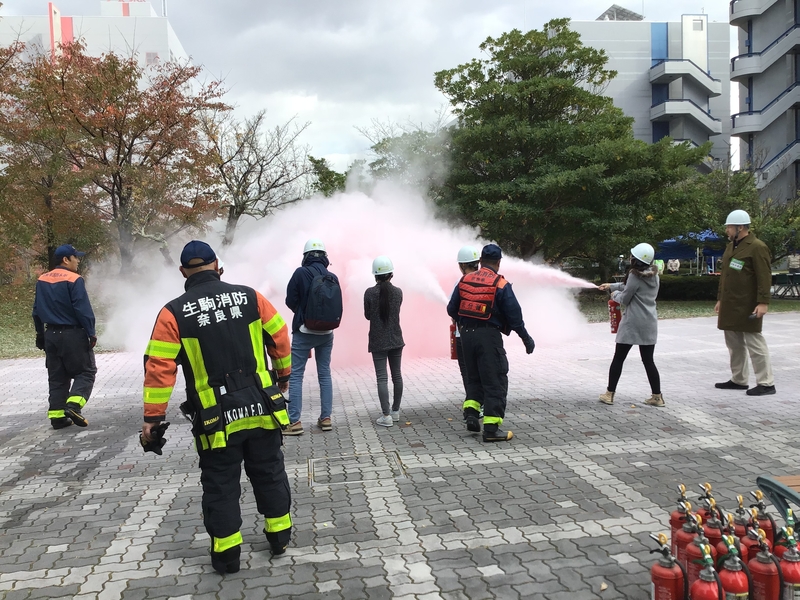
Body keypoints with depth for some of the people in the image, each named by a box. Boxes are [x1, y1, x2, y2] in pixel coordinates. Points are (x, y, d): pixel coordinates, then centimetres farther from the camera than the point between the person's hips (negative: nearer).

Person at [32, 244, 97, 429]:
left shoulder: (42, 280, 9)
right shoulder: (74, 280, -14)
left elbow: (37, 311, 14)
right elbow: (83, 310, -17)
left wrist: (41, 334, 21)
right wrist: (91, 333, -10)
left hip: (51, 335, 7)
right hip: (73, 334, -7)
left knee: (57, 377, 12)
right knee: (86, 371, 2)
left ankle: (57, 415, 10)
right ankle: (74, 405, -15)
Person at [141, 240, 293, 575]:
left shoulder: (174, 313, -7)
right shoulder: (250, 297, 0)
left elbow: (159, 367, -10)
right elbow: (280, 337, 9)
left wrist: (153, 416, -3)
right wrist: (283, 374, 25)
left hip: (217, 419, -2)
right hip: (261, 407, 3)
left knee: (220, 484, 12)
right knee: (270, 472, 19)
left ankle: (227, 554, 20)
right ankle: (279, 536, 32)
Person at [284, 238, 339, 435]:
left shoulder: (300, 273, -11)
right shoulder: (333, 277, 0)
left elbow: (290, 301, -6)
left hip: (304, 331, -4)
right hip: (326, 332, 4)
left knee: (295, 375, 1)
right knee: (325, 374, 12)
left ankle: (294, 422, -1)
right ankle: (326, 418, 14)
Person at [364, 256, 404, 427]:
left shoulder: (370, 293, -11)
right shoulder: (398, 292, -3)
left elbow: (367, 315, 1)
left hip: (378, 341, -3)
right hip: (396, 340, 3)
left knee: (382, 378, -1)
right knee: (397, 375, 14)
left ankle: (386, 416, -4)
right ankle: (395, 411, 24)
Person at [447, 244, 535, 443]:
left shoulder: (465, 280, 5)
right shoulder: (501, 285, -9)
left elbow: (452, 309, 9)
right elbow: (514, 315, -8)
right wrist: (526, 338, 4)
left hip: (466, 334, 6)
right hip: (489, 336, -5)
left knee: (474, 377, 22)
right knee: (495, 381, 1)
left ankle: (471, 412, 13)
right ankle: (491, 428, 1)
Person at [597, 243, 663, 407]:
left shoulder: (635, 275, -15)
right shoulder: (654, 275, 9)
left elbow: (624, 299, -8)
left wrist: (614, 294, 11)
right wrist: (612, 286, 24)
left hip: (632, 324, -7)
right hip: (649, 324, 7)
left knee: (618, 358, 4)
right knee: (648, 360, 11)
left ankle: (609, 394, 10)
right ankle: (657, 396, 10)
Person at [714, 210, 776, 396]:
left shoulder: (757, 247, -12)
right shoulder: (731, 246, 15)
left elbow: (765, 277, -17)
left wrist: (763, 302, -22)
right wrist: (720, 299, 19)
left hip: (747, 307, -9)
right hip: (730, 307, 9)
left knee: (755, 344, -4)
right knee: (734, 345, 14)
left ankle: (766, 383, 4)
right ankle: (738, 380, 24)